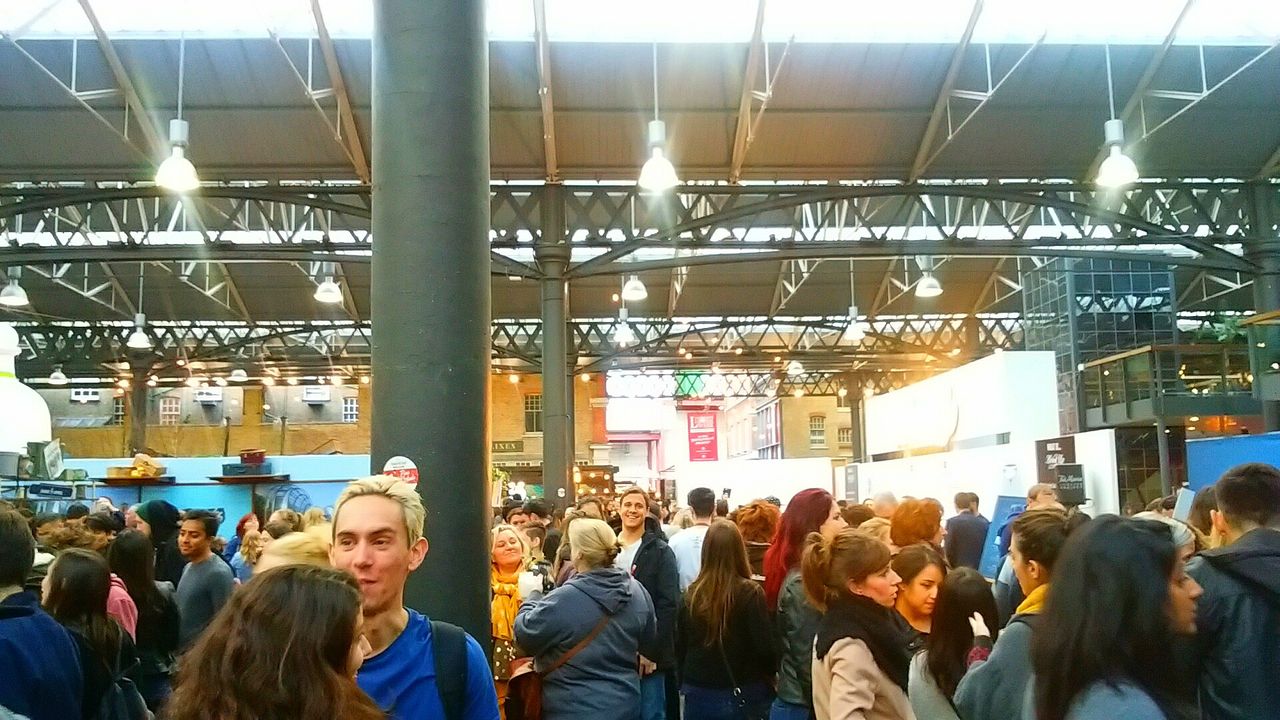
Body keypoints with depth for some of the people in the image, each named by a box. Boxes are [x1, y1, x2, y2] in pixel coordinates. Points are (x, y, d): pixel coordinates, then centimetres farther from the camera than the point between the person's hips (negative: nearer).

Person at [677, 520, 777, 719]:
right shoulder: (750, 593, -13)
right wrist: (772, 674, 5)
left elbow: (680, 647, 4)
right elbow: (764, 648, -14)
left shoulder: (692, 593, -3)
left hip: (698, 695, 3)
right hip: (742, 695, -3)